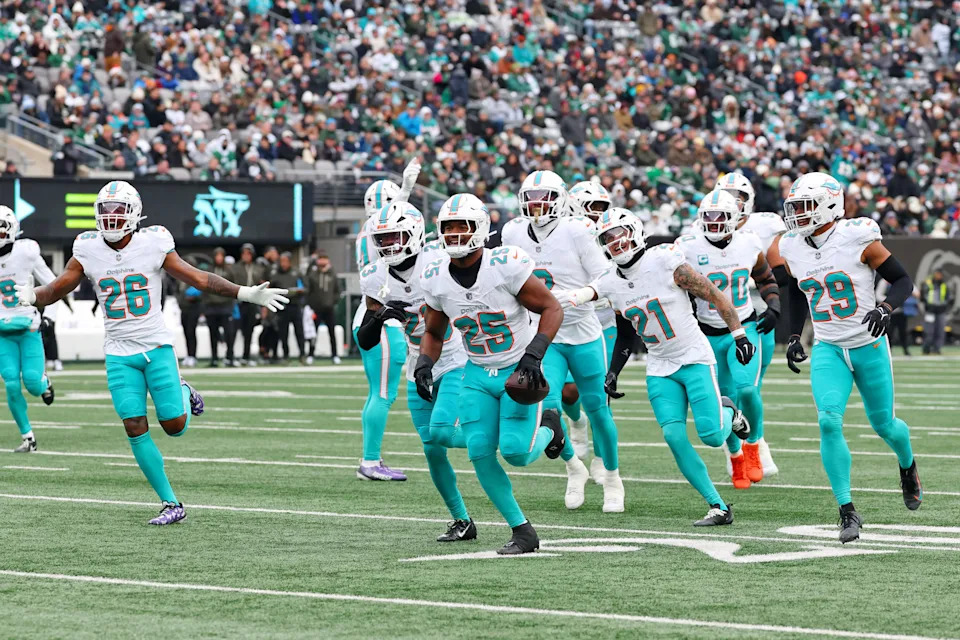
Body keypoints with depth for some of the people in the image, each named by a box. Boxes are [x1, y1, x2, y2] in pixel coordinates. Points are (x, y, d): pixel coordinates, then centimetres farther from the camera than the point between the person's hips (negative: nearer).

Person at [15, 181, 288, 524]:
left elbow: (198, 278, -4)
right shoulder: (88, 251, -2)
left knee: (174, 426, -4)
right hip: (119, 354, 1)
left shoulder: (153, 245, -7)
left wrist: (246, 293, -9)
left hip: (156, 345, -1)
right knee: (136, 429, -7)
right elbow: (56, 288, 0)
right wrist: (31, 296, -23)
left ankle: (182, 393, 33)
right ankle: (170, 503, 3)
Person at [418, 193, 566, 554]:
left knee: (515, 452, -15)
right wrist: (424, 364, -9)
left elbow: (552, 309, -14)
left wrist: (534, 354, -26)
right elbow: (434, 333, 11)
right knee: (480, 454, -8)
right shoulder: (436, 279, -4)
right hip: (478, 374, 5)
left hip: (518, 371, -5)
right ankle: (522, 532, 5)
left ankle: (548, 428, 22)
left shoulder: (506, 266, -20)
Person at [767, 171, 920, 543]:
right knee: (829, 422, -18)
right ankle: (848, 511, -12)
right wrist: (794, 337, 9)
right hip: (827, 350, 3)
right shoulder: (790, 250, 0)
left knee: (883, 424, 11)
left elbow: (903, 281, -7)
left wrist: (886, 308, -25)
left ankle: (908, 465, 48)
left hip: (869, 345, -2)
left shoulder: (859, 238, -14)